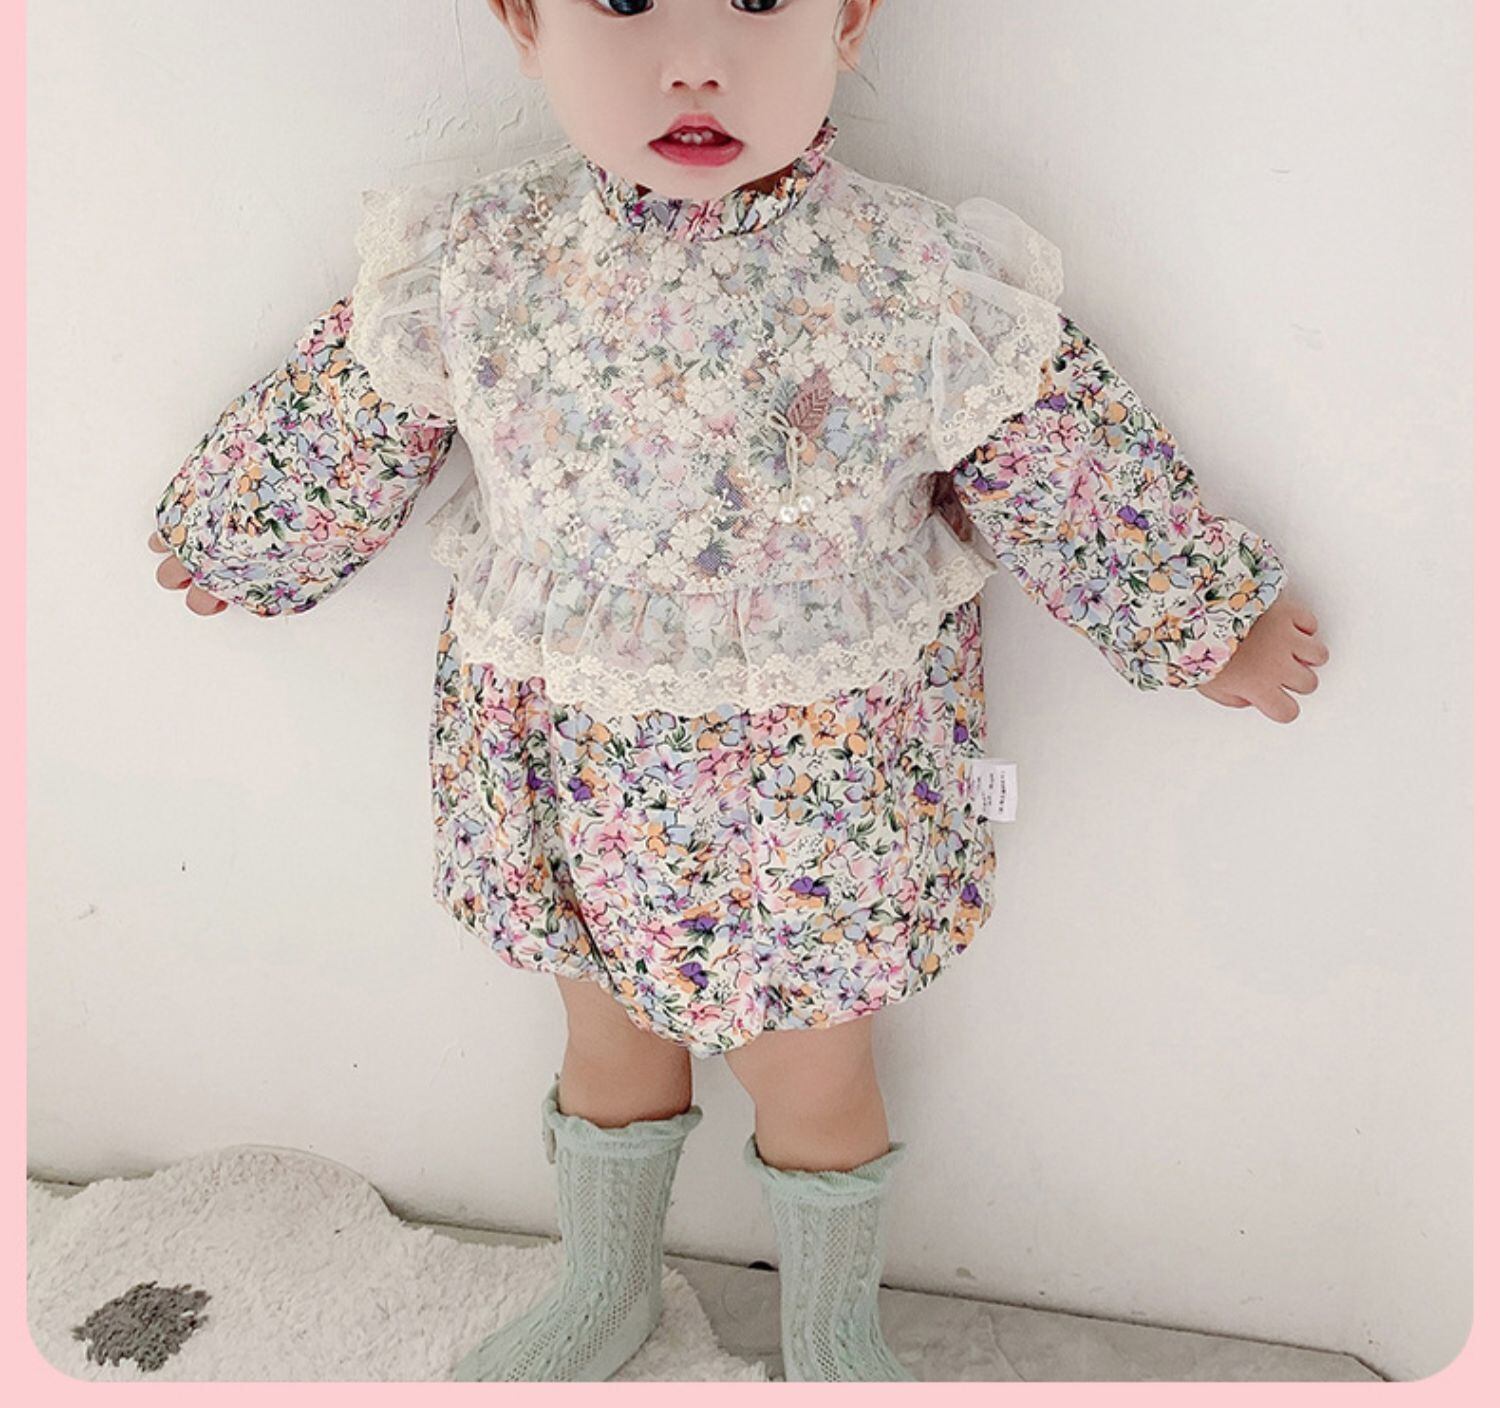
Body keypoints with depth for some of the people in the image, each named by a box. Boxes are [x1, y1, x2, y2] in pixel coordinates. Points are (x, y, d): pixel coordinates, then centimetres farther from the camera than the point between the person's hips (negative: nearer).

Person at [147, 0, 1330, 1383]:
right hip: (571, 768, 3)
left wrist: (1212, 634, 3)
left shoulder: (927, 295, -18)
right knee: (609, 1038, 25)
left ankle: (833, 1331, 48)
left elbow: (1082, 487, -6)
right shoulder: (470, 267, -12)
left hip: (821, 781, -2)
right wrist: (221, 546, 17)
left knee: (813, 1072, 16)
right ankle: (603, 1289, 55)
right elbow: (338, 442, 4)